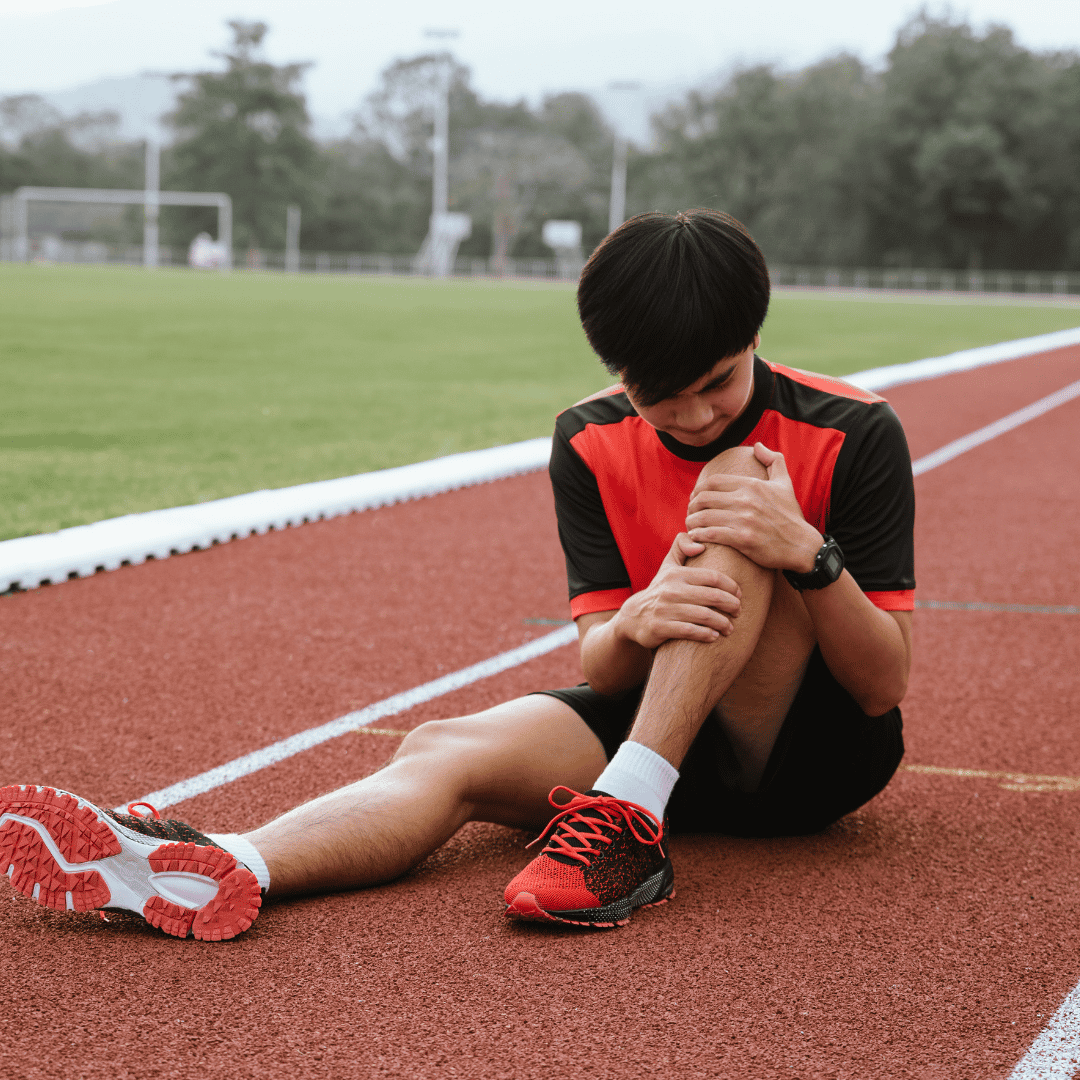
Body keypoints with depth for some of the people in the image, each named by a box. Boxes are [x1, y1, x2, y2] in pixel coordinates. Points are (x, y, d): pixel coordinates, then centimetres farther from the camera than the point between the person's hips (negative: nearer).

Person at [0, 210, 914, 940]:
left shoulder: (853, 434, -13)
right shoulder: (591, 442, -3)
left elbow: (886, 683, -14)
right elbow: (598, 672, -7)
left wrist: (808, 554, -33)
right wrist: (637, 624, -32)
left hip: (822, 748, -3)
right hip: (650, 723, 3)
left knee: (738, 482, -28)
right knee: (445, 751, -27)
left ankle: (627, 818, -41)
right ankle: (220, 870, -53)